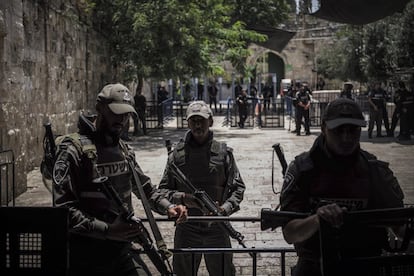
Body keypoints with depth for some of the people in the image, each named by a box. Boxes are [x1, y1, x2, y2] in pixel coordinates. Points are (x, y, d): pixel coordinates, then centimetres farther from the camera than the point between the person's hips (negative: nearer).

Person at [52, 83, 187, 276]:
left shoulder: (124, 150, 10)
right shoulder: (75, 149, -13)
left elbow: (144, 186, 24)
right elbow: (63, 208, -19)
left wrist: (167, 207, 6)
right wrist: (106, 230, -24)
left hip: (122, 249, 6)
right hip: (86, 255, -6)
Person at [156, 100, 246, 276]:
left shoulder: (223, 152, 3)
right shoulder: (177, 154, 2)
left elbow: (238, 188, 4)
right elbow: (163, 189, 3)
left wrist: (226, 208, -14)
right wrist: (182, 198, -16)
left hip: (217, 227, 0)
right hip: (186, 227, 0)